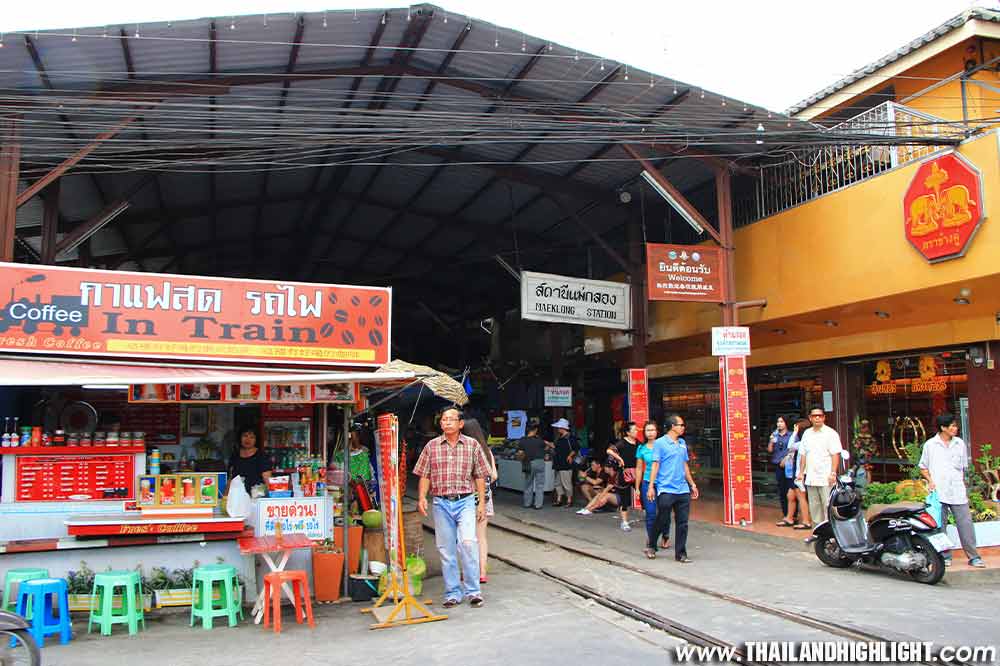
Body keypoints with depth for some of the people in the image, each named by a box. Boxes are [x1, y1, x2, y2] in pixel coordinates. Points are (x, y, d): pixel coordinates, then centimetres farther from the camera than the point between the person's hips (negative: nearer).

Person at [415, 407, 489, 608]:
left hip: (465, 502, -2)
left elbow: (479, 476, 7)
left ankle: (473, 590, -6)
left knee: (468, 542, -18)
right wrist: (422, 497, -7)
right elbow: (425, 476, 8)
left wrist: (482, 503, 3)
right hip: (441, 503, 2)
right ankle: (452, 593, 16)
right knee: (446, 549, 5)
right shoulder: (432, 446, 6)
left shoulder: (472, 445, 4)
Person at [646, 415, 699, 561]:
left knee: (682, 523, 4)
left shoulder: (683, 443, 14)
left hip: (683, 490, 6)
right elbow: (655, 465, -7)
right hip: (666, 489, -6)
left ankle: (680, 554, 13)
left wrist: (692, 484, 20)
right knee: (662, 521, 2)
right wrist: (651, 487, -11)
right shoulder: (660, 443, -5)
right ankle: (651, 547, 24)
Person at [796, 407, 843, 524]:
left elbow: (835, 454, -9)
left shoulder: (830, 433, -3)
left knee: (828, 506, -6)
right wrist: (801, 472, 12)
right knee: (814, 506, 11)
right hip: (811, 478, 6)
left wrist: (833, 473, -16)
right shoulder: (807, 433, 13)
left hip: (826, 478, -6)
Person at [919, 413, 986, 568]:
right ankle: (945, 556, 12)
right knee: (940, 525, 2)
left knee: (965, 523, -2)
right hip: (938, 492, -2)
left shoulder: (960, 444, 9)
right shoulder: (930, 444, 2)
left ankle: (973, 556, 4)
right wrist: (930, 480, -7)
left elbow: (963, 468, 17)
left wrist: (964, 487, 13)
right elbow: (923, 467, 9)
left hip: (957, 492, 2)